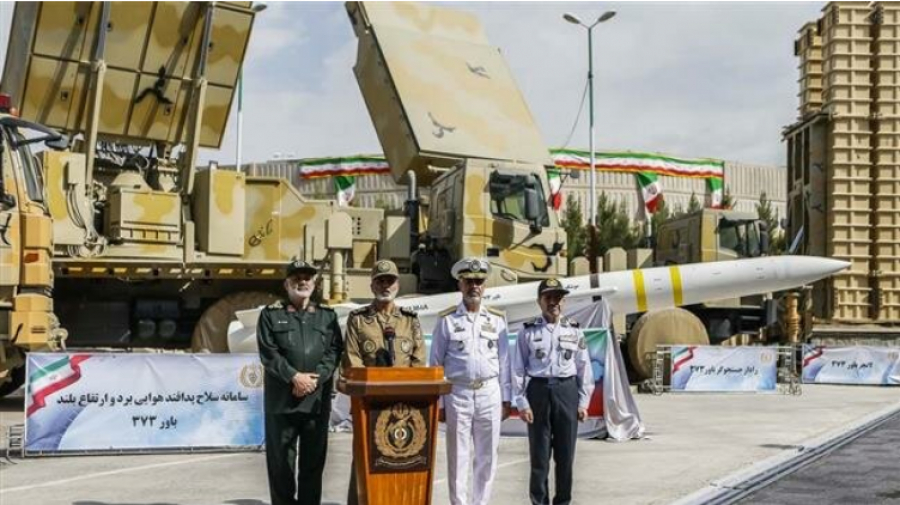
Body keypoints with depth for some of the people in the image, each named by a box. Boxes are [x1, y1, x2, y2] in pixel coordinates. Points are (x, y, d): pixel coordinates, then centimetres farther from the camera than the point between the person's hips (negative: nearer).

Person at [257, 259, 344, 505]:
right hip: (282, 399, -2)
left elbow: (334, 351, 3)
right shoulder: (271, 314, 6)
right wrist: (294, 377, -15)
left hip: (317, 399, 2)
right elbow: (268, 352, -4)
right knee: (281, 459, 1)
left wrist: (315, 378, -12)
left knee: (314, 459, 4)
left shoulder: (327, 316, 13)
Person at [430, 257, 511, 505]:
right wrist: (437, 402, -2)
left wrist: (506, 399, 5)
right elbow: (437, 364, 2)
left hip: (489, 393, 2)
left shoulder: (497, 319, 7)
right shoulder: (446, 320, 0)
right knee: (458, 457, 1)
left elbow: (504, 362, 8)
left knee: (487, 456, 6)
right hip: (458, 393, -2)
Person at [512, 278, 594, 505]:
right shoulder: (528, 332, 1)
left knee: (566, 454, 6)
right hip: (538, 390, -2)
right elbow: (518, 369, -1)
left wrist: (583, 402, 3)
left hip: (567, 391, 2)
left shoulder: (574, 331, 7)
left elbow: (584, 368, 7)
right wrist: (522, 403, -6)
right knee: (539, 453, 2)